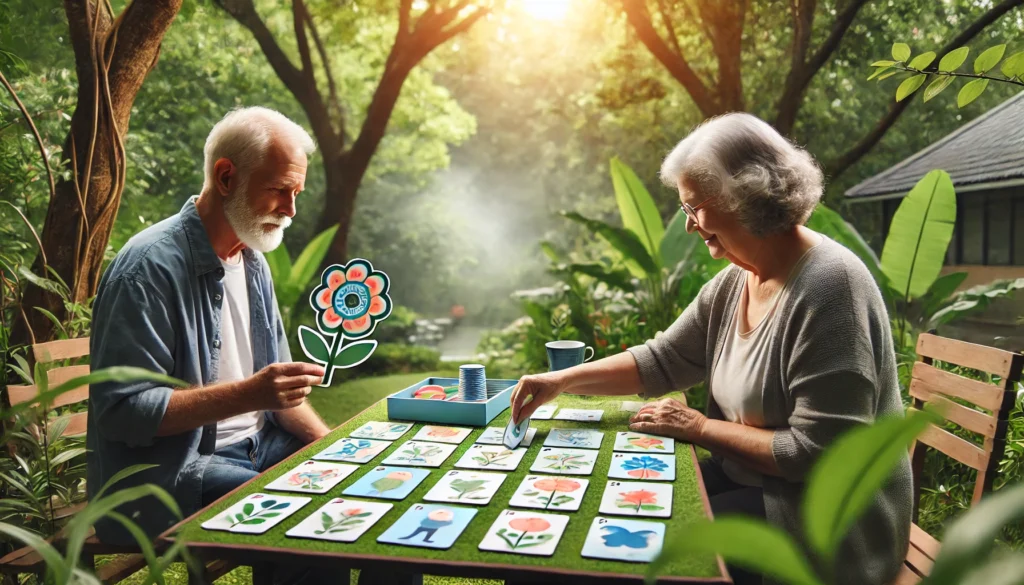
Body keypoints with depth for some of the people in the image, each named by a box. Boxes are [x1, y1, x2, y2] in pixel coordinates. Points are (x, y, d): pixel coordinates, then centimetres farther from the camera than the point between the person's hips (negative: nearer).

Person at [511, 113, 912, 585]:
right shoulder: (732, 284, 2)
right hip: (748, 479, 7)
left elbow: (818, 453, -26)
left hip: (826, 521, -7)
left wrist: (700, 428, -16)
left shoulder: (828, 285, -25)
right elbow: (661, 360, 7)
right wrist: (563, 380, -3)